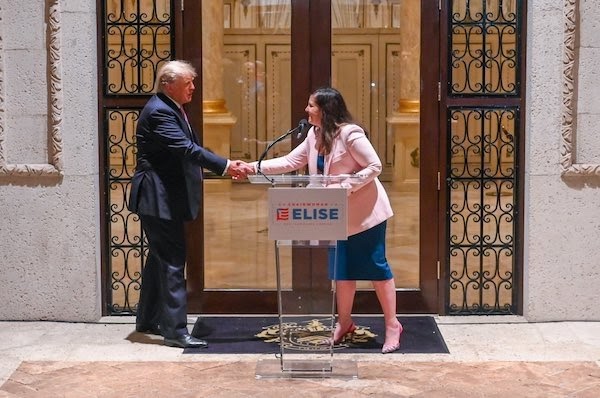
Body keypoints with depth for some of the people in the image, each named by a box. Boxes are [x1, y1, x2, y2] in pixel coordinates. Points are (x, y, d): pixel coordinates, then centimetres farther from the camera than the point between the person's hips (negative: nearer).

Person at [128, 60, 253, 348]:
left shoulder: (171, 109, 14)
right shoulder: (159, 112, -19)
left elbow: (189, 149, 14)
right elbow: (187, 149, -27)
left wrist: (227, 166, 5)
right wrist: (225, 166, -28)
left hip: (164, 198, 11)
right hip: (159, 199, -11)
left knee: (160, 257, 18)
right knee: (172, 261, -9)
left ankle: (148, 320, 29)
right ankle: (175, 331, -6)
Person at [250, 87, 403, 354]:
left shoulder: (350, 133, -19)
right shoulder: (314, 136, 5)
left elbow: (375, 166, -18)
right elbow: (290, 162, 6)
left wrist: (347, 185, -25)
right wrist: (255, 167, -1)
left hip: (365, 212, -8)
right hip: (338, 216, 8)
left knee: (375, 267, -2)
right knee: (341, 269, 12)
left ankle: (392, 325, 7)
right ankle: (344, 323, 25)